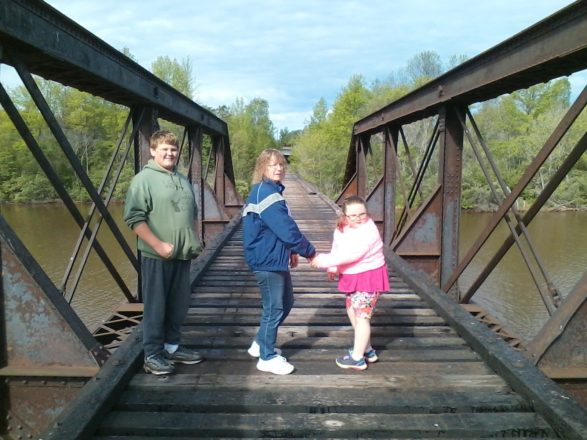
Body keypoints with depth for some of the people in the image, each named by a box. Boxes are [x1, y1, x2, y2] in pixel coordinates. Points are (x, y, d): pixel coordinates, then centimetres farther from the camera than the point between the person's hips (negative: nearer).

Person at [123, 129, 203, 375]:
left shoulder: (182, 180, 16)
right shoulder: (144, 179, -8)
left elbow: (192, 214, 25)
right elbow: (134, 218, -17)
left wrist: (193, 243, 15)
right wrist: (158, 245, -21)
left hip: (183, 255, 7)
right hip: (157, 256, -7)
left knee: (178, 305, 15)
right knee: (156, 307, 1)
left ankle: (172, 347, 30)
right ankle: (152, 355, 13)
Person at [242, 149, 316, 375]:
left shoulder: (267, 191, 13)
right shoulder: (266, 192, -20)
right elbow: (287, 229, -23)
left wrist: (291, 251, 12)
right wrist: (309, 251, -12)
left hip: (276, 258, 10)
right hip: (268, 261, -10)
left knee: (286, 303, 20)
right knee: (274, 308, 2)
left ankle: (260, 343, 33)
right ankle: (267, 357, 18)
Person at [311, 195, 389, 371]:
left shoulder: (368, 231, -26)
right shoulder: (342, 228, 1)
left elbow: (350, 254, -33)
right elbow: (337, 248, 10)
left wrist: (324, 260, -30)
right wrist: (333, 268, -5)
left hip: (369, 277, -9)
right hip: (353, 277, 10)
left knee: (361, 315, -3)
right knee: (352, 311, 18)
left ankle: (357, 358, 10)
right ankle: (367, 350, 33)